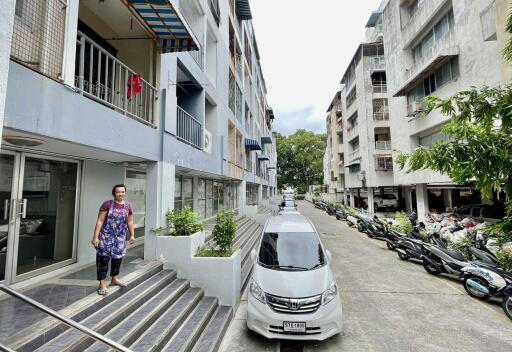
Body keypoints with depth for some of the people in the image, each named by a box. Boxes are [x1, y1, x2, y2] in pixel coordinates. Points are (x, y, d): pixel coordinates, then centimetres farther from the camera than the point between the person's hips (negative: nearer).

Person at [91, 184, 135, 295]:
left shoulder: (128, 206, 2)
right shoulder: (107, 204, -9)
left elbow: (130, 222, 9)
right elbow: (100, 221, -10)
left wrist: (132, 235, 7)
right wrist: (95, 237, -13)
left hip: (120, 237, 4)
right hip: (106, 236, -4)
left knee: (118, 257, 15)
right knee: (103, 258, -1)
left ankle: (114, 279, 33)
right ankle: (102, 283, 12)